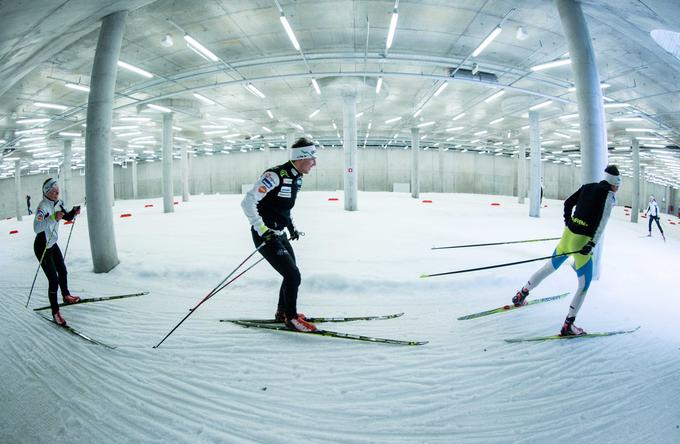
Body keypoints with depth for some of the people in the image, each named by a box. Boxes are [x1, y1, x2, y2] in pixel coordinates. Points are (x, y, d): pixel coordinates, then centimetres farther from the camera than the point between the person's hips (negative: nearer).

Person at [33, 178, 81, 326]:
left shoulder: (57, 203, -3)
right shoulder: (43, 207, -27)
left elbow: (67, 217, 12)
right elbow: (37, 228, -41)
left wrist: (74, 212, -8)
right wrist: (53, 218, -50)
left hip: (53, 244, 8)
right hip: (42, 248, -8)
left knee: (63, 272, 23)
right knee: (54, 280, -7)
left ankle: (66, 296, 47)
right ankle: (55, 312, 5)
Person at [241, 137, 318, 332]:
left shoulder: (296, 178, 6)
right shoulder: (275, 175, -22)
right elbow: (248, 202, -25)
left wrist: (291, 225, 16)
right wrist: (262, 230, -27)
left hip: (280, 234, 9)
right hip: (265, 236, -9)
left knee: (291, 274, 19)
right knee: (293, 275, -8)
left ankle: (282, 313, 38)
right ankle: (291, 318, 12)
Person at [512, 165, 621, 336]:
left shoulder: (588, 186, 10)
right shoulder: (609, 195, -9)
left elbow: (568, 203, 16)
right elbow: (601, 221, -19)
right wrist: (592, 244, -22)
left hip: (568, 234, 7)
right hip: (582, 241, -7)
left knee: (551, 266, 25)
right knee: (584, 285, 4)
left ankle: (521, 295, 34)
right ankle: (568, 325, 4)